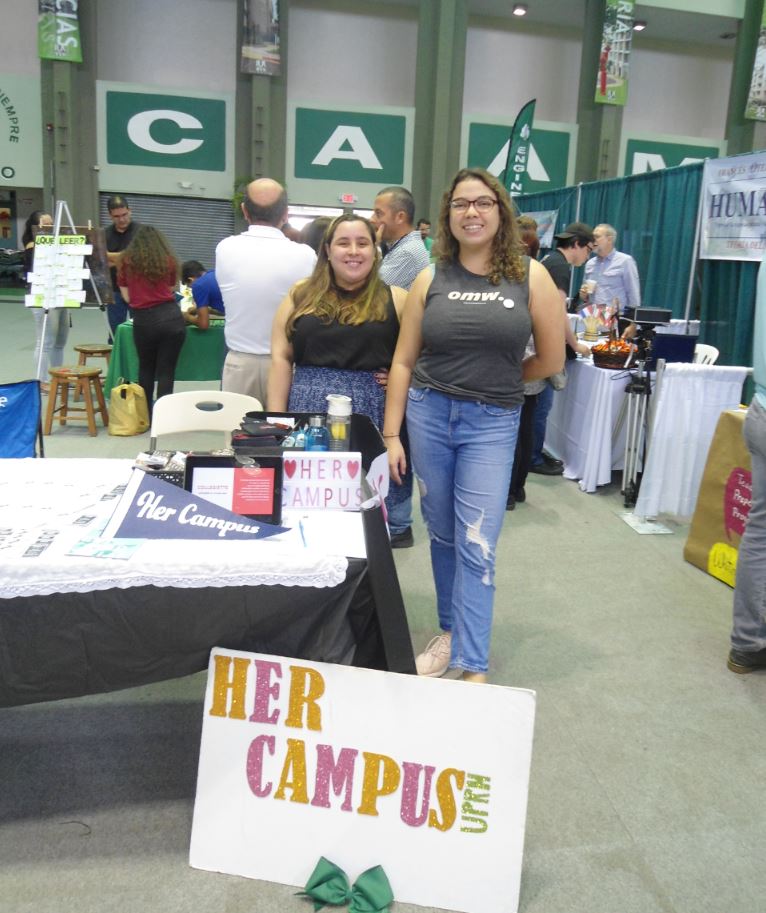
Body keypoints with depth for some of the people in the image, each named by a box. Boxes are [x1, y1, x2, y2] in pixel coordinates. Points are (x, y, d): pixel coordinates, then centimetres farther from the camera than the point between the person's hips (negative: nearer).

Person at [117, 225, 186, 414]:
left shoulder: (127, 262, 8)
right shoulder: (169, 261, 9)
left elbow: (126, 297, 9)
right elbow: (171, 290, 12)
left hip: (144, 321, 0)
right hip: (171, 318, 0)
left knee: (146, 369, 17)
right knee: (166, 371, 3)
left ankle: (145, 415, 26)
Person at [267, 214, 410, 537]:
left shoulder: (395, 300, 4)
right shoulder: (301, 296, 8)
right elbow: (280, 358, 5)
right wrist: (276, 422, 0)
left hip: (372, 416, -1)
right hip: (309, 413, 1)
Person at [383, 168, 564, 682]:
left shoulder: (530, 276, -2)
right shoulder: (431, 279, 3)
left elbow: (551, 359, 3)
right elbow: (403, 361, 4)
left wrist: (495, 380, 11)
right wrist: (391, 435, 0)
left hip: (492, 423, -2)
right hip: (428, 414, 3)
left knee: (477, 546, -5)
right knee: (443, 535, 14)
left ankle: (475, 668, 5)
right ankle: (451, 631, 33)